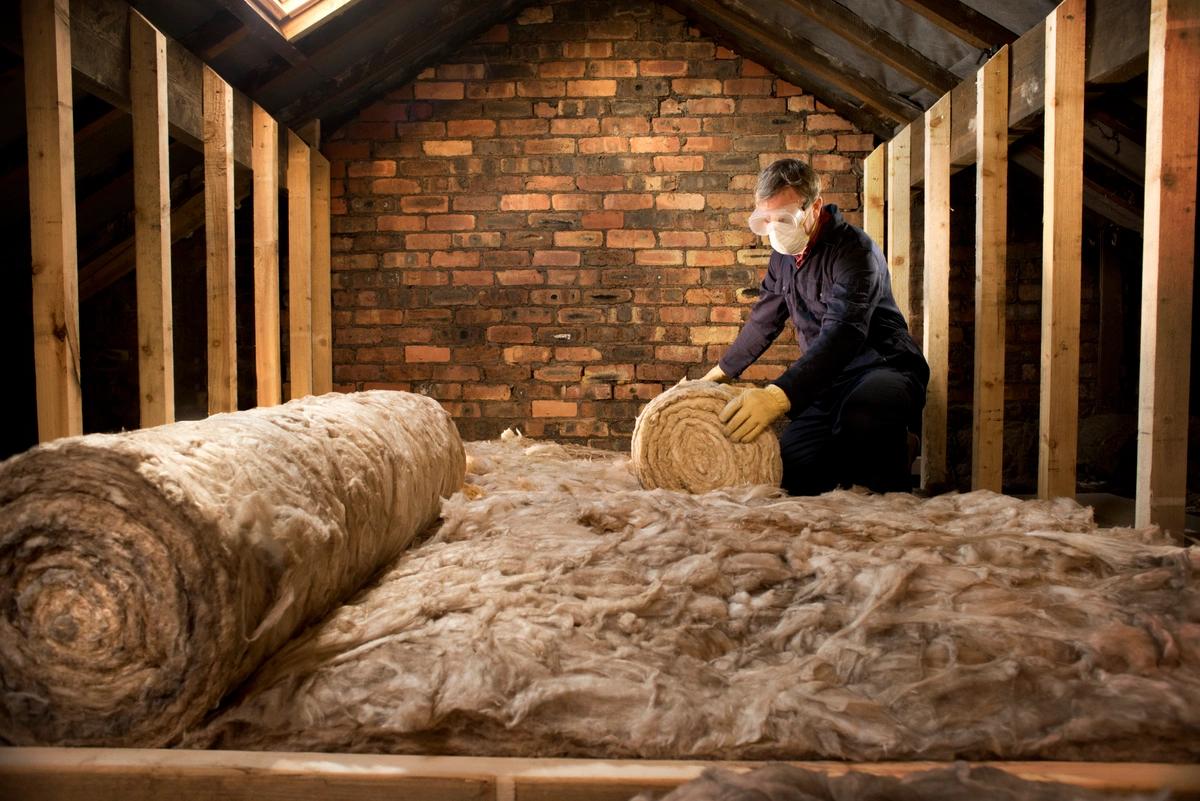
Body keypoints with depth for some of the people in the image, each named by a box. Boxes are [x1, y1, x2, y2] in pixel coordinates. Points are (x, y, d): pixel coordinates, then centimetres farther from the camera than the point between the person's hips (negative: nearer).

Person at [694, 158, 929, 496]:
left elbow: (844, 334, -35)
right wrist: (721, 372, 26)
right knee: (787, 469, -7)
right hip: (830, 380, 7)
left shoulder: (854, 251, -20)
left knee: (861, 418, -41)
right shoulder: (784, 253, 6)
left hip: (883, 369, -7)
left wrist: (780, 395, -49)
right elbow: (764, 320, 22)